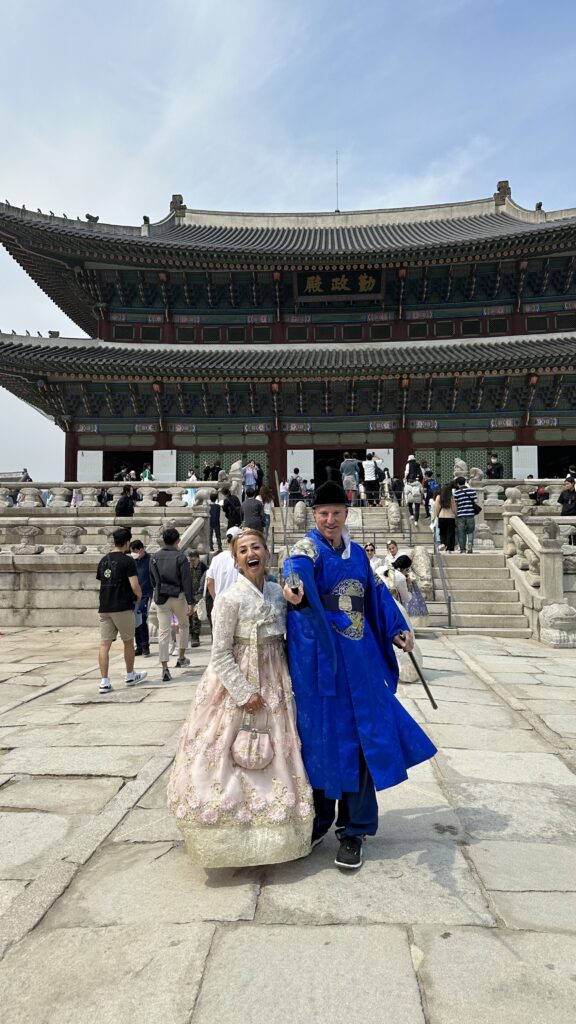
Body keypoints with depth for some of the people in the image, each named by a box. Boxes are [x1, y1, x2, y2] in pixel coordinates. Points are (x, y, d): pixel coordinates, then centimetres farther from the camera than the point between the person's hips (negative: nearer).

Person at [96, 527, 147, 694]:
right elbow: (135, 586, -16)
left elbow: (101, 583, 16)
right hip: (123, 607, -5)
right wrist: (139, 596, 4)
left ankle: (104, 681, -3)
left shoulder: (103, 561, 9)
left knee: (104, 644, 2)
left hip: (104, 608, 5)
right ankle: (130, 676, 25)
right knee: (128, 642, 12)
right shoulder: (127, 561, -10)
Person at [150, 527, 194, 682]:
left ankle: (165, 669, -2)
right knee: (184, 626, 22)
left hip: (161, 598, 3)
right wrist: (190, 602, -11)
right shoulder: (180, 557, -9)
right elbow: (186, 581, -12)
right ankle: (181, 658, 27)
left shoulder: (155, 557, 3)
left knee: (163, 632, 1)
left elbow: (153, 579, 11)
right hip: (178, 597, -2)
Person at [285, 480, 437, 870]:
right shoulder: (307, 550, -8)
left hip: (359, 659, 5)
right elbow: (298, 576, -31)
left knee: (361, 737, 5)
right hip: (319, 658, -5)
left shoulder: (357, 553, 12)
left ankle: (354, 829, 18)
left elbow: (376, 593, 23)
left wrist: (397, 628, 14)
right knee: (322, 736, 5)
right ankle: (319, 817, 26)